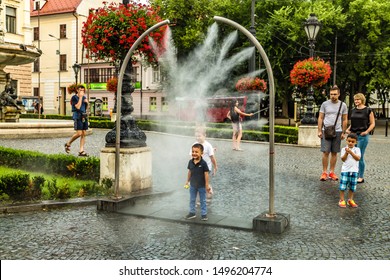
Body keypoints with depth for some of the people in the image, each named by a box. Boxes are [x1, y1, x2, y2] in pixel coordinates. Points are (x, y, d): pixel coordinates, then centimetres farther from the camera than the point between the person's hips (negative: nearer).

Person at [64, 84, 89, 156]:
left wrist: (87, 103, 3)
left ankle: (81, 151, 2)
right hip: (77, 116, -7)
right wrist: (80, 97, -14)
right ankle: (68, 144, 9)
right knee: (79, 133, -14)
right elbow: (78, 107, -18)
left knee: (84, 134, 1)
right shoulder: (74, 97, -5)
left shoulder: (84, 97, 15)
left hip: (84, 117, 7)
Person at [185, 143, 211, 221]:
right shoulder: (190, 162, -7)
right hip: (193, 185, 4)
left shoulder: (203, 163, -20)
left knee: (202, 200, 10)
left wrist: (207, 185, -12)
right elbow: (189, 172, 5)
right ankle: (192, 212, 30)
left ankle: (204, 214, 22)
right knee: (192, 200, 16)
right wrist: (187, 181, 10)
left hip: (201, 185, -4)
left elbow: (206, 174, -14)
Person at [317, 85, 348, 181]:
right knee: (326, 152, -5)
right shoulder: (325, 104, 1)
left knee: (334, 153, 5)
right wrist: (319, 131, -2)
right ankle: (324, 172, 0)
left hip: (337, 132, 1)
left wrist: (343, 132, 3)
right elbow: (320, 118, 4)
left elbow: (345, 120, 8)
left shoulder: (343, 105, 4)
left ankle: (332, 172, 12)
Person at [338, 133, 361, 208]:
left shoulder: (357, 149, 2)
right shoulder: (344, 149, 0)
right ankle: (342, 200, 7)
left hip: (354, 170, 2)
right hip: (345, 170, -1)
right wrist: (346, 153, -21)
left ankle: (350, 200, 21)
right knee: (343, 186, -3)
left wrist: (351, 152, -20)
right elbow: (343, 159, -7)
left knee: (352, 187, 10)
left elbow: (358, 158, -11)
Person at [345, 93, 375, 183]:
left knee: (360, 156, -4)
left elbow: (372, 123, -1)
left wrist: (367, 131, -15)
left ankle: (361, 177, 8)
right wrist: (348, 129, 5)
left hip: (362, 136, -6)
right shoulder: (353, 111, 13)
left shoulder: (368, 110, -3)